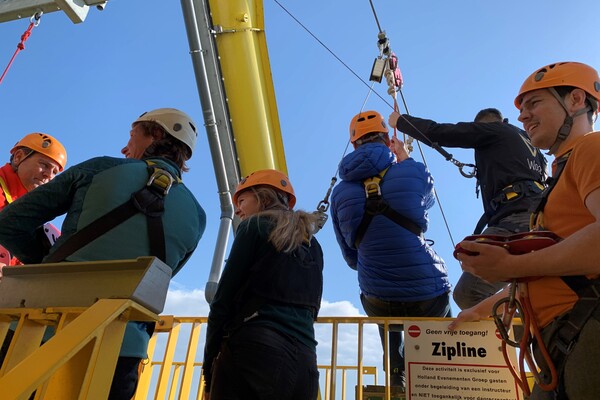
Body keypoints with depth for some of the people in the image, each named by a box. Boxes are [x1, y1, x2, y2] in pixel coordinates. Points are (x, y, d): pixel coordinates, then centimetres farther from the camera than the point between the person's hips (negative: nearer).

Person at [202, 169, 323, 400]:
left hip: (255, 349, -6)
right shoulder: (313, 246, 21)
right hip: (304, 361, 7)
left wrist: (209, 366, 2)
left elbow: (224, 299, -2)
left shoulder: (255, 226, 3)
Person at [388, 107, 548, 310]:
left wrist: (400, 120, 19)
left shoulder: (493, 129, 10)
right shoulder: (529, 142, 34)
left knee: (467, 294, -16)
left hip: (517, 217, -10)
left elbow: (437, 133, 5)